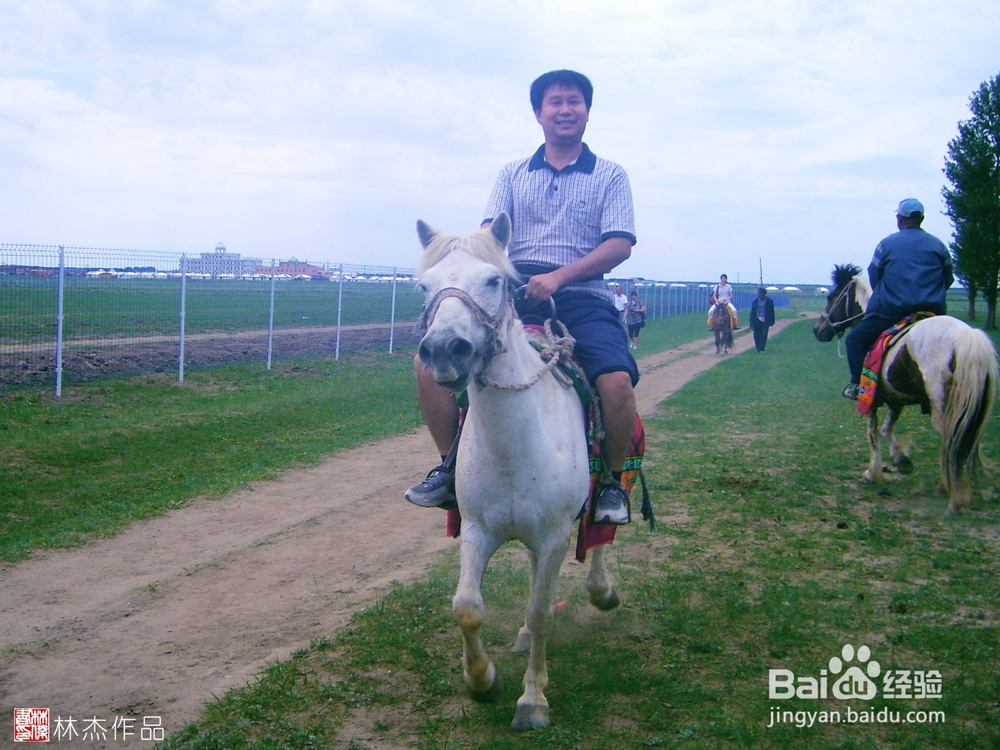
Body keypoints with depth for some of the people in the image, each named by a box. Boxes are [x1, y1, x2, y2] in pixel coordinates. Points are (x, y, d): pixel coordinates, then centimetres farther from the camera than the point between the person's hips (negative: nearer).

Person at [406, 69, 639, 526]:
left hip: (582, 296, -2)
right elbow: (489, 234, 6)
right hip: (512, 293, 3)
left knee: (617, 381, -31)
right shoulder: (513, 175, 19)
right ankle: (451, 468, 1)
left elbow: (619, 245, -2)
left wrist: (557, 277, -16)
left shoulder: (610, 177, 11)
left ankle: (612, 482, -4)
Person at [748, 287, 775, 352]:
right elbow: (752, 312, 5)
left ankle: (761, 349, -8)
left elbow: (772, 312, 5)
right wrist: (752, 323, 0)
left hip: (765, 322, -2)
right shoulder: (755, 301, 4)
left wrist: (772, 322, 3)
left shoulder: (769, 301, 0)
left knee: (763, 335, -10)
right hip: (757, 321, 2)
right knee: (756, 336, 2)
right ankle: (758, 349, 16)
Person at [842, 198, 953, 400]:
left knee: (855, 340, 8)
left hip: (891, 311, -3)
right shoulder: (938, 245, 6)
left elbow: (873, 277, 6)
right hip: (932, 311, 3)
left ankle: (858, 384, -4)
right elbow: (948, 279, 11)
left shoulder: (887, 244, -1)